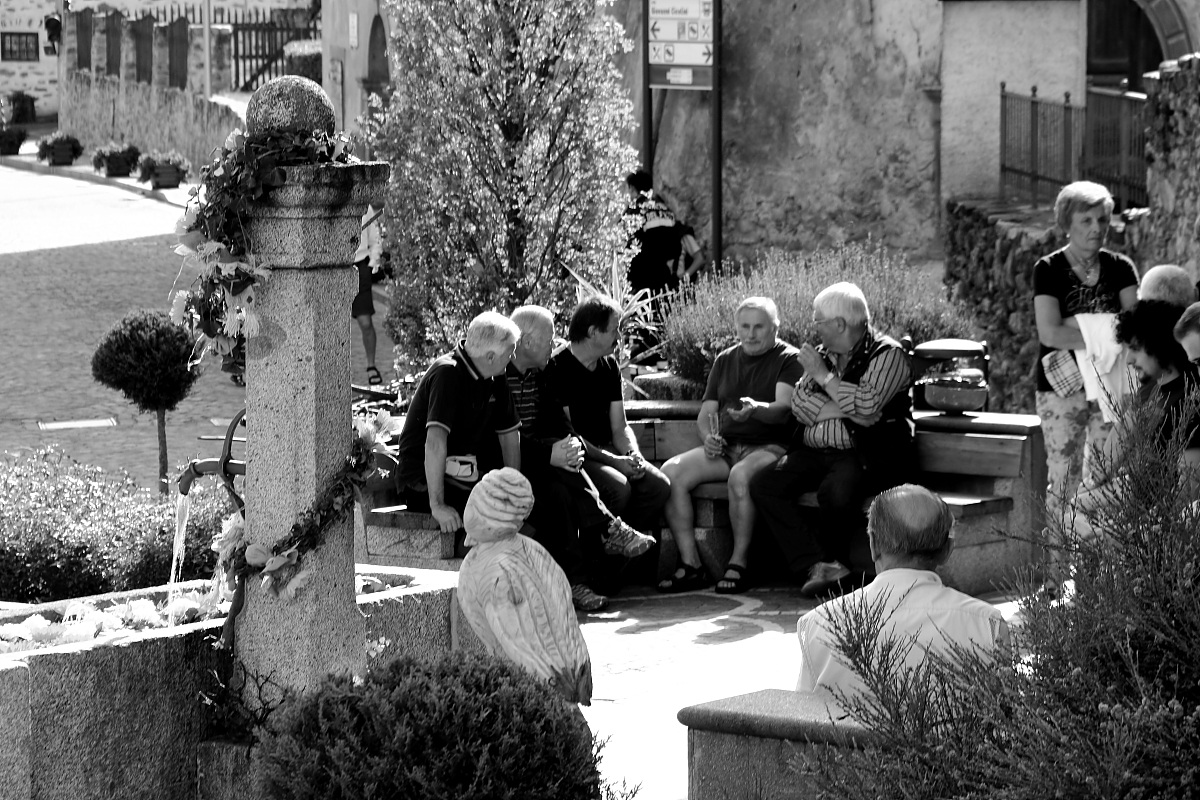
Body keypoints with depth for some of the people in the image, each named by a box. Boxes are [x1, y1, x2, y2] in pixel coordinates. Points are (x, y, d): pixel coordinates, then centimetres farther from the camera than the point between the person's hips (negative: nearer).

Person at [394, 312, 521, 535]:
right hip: (423, 482, -8)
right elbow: (435, 440, -28)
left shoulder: (494, 379, 9)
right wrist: (437, 506, -34)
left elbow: (509, 434, 19)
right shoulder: (448, 373, -19)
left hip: (465, 479, 8)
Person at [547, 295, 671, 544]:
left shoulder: (609, 367, 12)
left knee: (658, 485, -15)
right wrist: (614, 461, -22)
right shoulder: (558, 368, -12)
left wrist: (634, 456, -10)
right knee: (618, 487, -32)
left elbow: (619, 427, 13)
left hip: (606, 451, 7)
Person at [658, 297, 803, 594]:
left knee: (741, 475, -38)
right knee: (670, 473, -18)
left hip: (768, 446, -6)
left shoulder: (789, 359, 2)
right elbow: (706, 413, 20)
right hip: (725, 447, 6)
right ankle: (690, 564, -16)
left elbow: (784, 410, -14)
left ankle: (739, 563, -25)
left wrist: (755, 409, -35)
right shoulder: (725, 360, 20)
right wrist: (709, 437, -2)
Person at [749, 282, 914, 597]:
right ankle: (818, 565, -25)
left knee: (836, 489, -37)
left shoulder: (887, 354, -3)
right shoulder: (824, 354, 18)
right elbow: (799, 402, 6)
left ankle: (829, 558, -9)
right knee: (763, 484, -15)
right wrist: (844, 412, -10)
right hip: (815, 453, 7)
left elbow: (867, 405, -18)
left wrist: (824, 376, -8)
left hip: (864, 456, -7)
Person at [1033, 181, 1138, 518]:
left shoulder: (1120, 269, 8)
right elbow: (1050, 333, -14)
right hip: (1063, 387, -3)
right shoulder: (1049, 270, -1)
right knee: (1065, 480, -6)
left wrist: (1076, 326, -14)